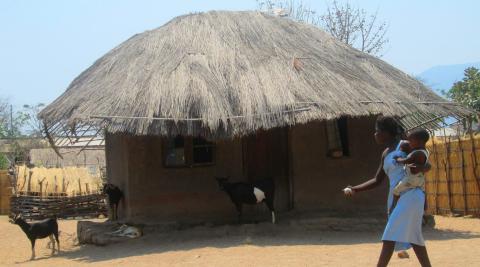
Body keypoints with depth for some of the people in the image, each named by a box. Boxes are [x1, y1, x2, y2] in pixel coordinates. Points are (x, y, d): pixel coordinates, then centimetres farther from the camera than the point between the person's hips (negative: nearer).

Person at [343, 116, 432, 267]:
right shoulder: (385, 154, 17)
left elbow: (427, 165, -2)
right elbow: (377, 181, 19)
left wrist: (420, 168, -26)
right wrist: (354, 189, 8)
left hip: (410, 196, -8)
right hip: (396, 197, 8)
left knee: (390, 236, -14)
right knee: (412, 237, 11)